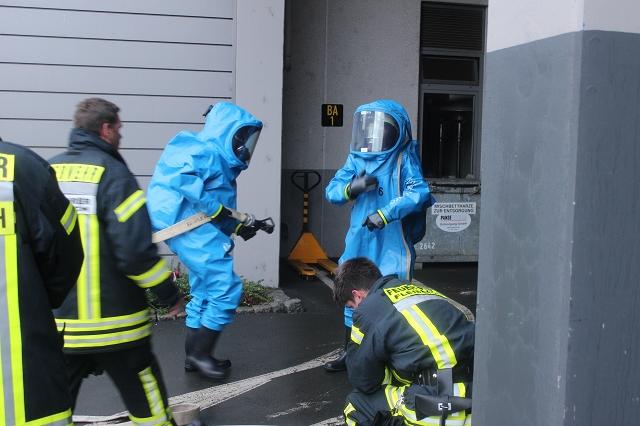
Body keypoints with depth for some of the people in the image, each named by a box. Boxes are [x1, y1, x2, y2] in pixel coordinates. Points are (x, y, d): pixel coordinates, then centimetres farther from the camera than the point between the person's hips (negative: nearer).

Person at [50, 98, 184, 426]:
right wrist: (170, 295, -6)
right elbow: (135, 250, -18)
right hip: (113, 323, -5)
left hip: (55, 323, 5)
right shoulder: (112, 172, -12)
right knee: (144, 398, 10)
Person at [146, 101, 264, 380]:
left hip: (197, 229, 11)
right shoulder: (205, 152, -13)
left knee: (205, 291, 17)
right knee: (226, 288, -9)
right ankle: (200, 353, 1)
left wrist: (239, 225, 3)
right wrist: (216, 208, -27)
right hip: (189, 225, -11)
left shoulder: (222, 161, 17)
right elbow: (180, 176, -32)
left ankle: (196, 355, 27)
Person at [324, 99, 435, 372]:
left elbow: (418, 192, -22)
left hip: (392, 247, -6)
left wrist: (385, 214, -30)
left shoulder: (404, 159, -8)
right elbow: (332, 190, 1)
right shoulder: (356, 158, 6)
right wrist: (351, 188, -20)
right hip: (359, 244, 6)